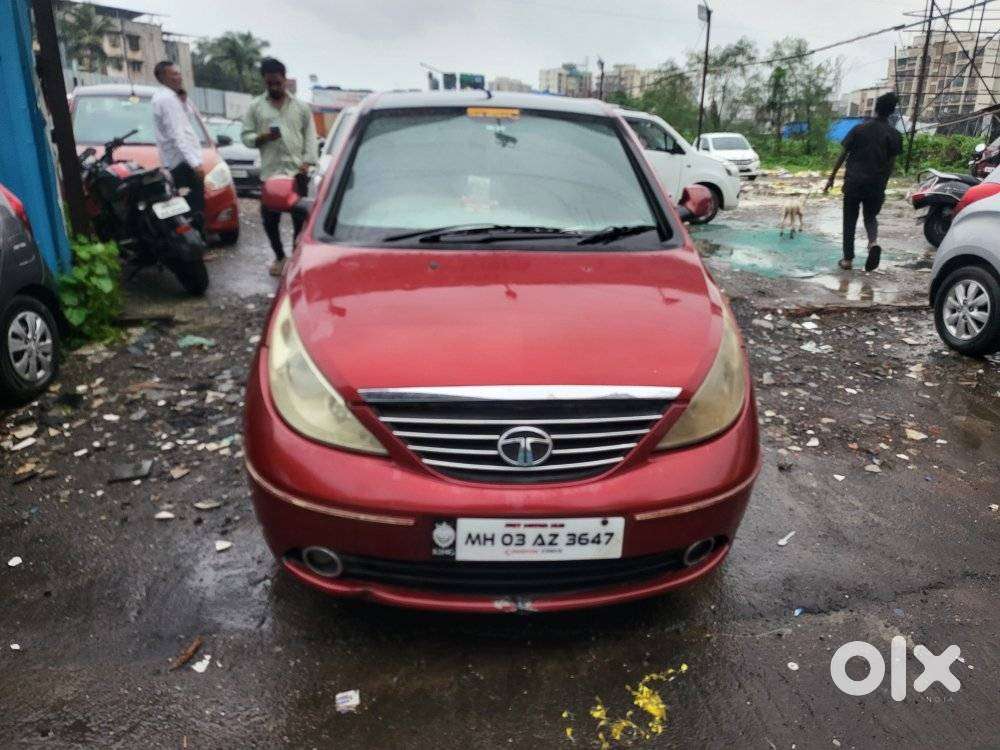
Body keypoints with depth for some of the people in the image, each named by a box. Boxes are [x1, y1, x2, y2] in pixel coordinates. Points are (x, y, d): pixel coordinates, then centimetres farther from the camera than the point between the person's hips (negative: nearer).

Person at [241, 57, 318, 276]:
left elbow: (310, 135, 7)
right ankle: (279, 257, 22)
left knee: (300, 218, 0)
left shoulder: (301, 106, 9)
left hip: (297, 171, 0)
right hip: (270, 172, 1)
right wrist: (262, 137, -13)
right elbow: (246, 137, 7)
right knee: (269, 219, 2)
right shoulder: (255, 107, 8)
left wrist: (307, 161, -6)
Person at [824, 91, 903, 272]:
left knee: (850, 220, 9)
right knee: (870, 216, 18)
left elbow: (843, 155, -1)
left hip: (853, 181, -1)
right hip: (876, 183, 1)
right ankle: (873, 242, -12)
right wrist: (883, 184, 11)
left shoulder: (859, 129, 1)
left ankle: (848, 259, 8)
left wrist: (832, 178, 5)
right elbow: (891, 163, 0)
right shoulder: (894, 134, 1)